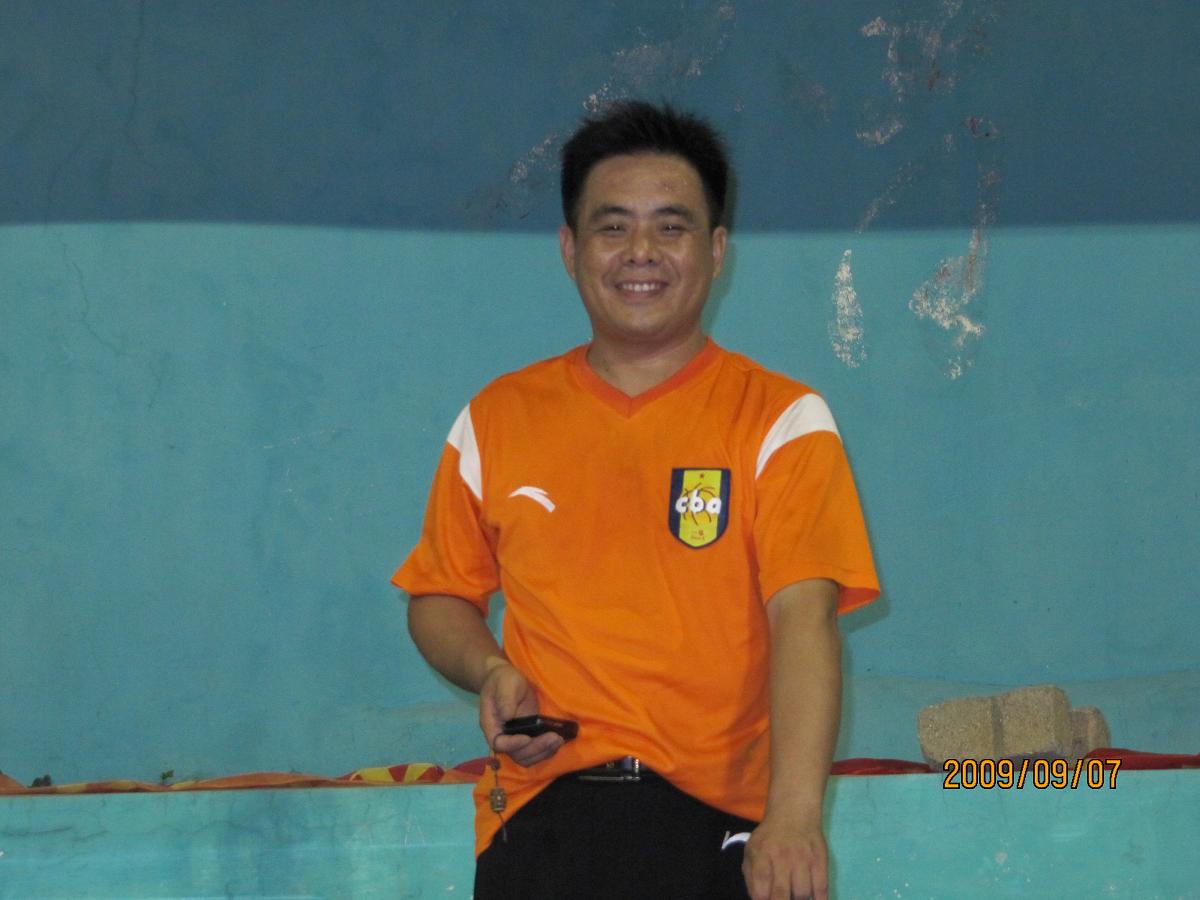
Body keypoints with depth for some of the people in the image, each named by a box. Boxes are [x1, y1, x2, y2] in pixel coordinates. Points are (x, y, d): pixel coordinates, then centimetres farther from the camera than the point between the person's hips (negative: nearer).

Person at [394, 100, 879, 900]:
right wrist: (490, 673, -3)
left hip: (716, 823, -2)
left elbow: (803, 618, -11)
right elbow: (441, 596, 20)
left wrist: (793, 817, -24)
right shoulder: (496, 420, 10)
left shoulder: (780, 421, 0)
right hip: (538, 821, 2)